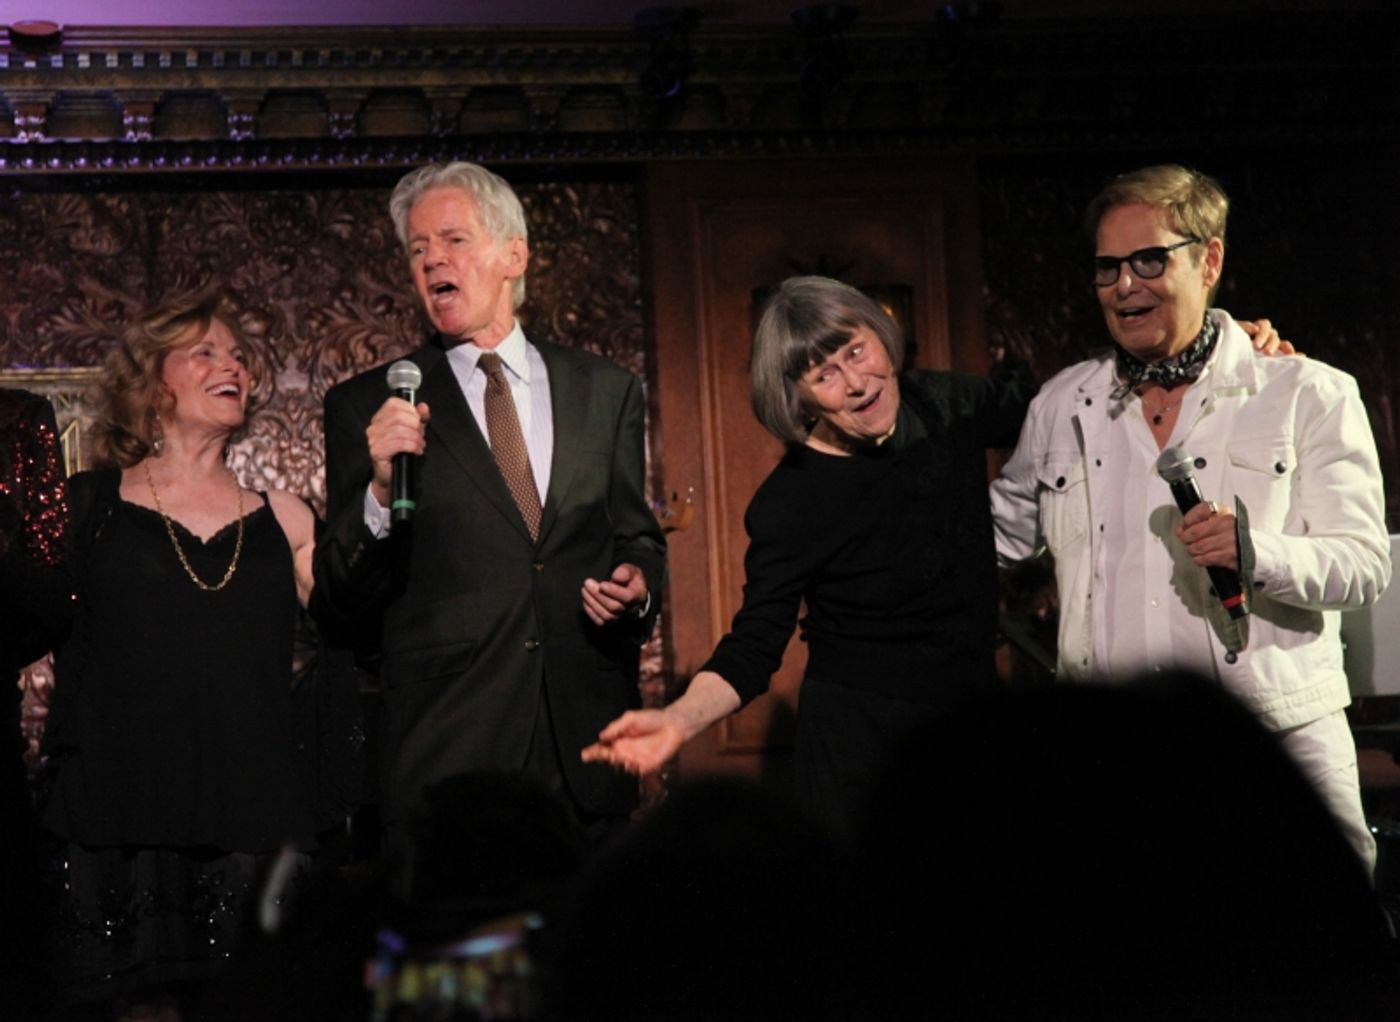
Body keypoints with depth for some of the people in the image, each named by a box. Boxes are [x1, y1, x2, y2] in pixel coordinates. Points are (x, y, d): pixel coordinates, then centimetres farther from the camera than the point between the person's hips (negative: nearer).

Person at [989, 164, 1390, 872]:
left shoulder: (1310, 396, 2)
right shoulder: (1061, 407, 13)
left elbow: (1364, 566, -4)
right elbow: (1002, 528, 28)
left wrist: (1256, 552, -22)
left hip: (1280, 741, -2)